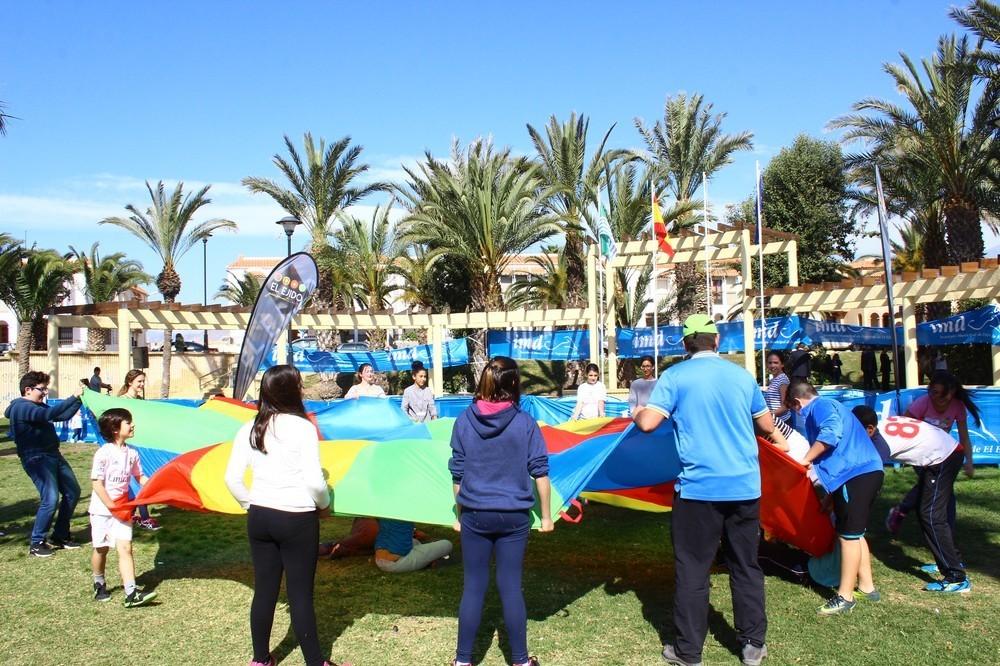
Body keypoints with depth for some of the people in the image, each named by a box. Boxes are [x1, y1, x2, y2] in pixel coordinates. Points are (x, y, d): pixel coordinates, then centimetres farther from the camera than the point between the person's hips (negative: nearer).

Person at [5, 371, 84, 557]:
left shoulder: (38, 406, 15)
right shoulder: (21, 407, -14)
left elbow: (63, 416, 16)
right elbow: (50, 414, -30)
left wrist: (79, 399, 4)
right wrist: (73, 397, -30)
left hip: (53, 455, 10)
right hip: (36, 459, -10)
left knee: (73, 492, 10)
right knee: (50, 499, -18)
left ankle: (60, 536, 21)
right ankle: (36, 543, -2)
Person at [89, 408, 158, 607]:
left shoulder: (132, 453, 1)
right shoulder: (104, 453, -16)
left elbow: (140, 477, 14)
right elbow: (96, 483, -16)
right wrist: (112, 506, -17)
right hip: (102, 509, -4)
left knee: (125, 547, -6)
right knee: (101, 549, 11)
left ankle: (131, 594, -12)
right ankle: (99, 585, 36)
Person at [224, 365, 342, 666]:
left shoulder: (249, 429, 0)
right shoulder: (302, 427, -14)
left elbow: (232, 478, 1)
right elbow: (314, 481, -16)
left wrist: (250, 504, 15)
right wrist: (324, 505, 2)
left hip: (259, 517, 5)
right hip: (297, 519, -5)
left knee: (264, 590, 15)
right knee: (300, 595, 4)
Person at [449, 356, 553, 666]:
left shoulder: (464, 421, -2)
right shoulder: (525, 423, -7)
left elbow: (457, 474, 3)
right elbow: (540, 472, -4)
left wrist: (459, 515, 13)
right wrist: (546, 515, 7)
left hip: (474, 515, 1)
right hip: (514, 515, -1)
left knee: (473, 586, 10)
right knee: (511, 586, 7)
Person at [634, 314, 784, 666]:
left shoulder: (675, 376, -6)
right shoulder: (743, 375, 6)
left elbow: (647, 423, -12)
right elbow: (767, 427, 15)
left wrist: (634, 413, 10)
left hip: (698, 489, -3)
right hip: (745, 487, 4)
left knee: (692, 571, 6)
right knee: (746, 567, 16)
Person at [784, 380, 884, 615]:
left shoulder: (819, 406, -6)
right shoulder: (830, 405, 26)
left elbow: (830, 433, -25)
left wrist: (805, 459, -16)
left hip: (855, 474, -11)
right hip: (867, 471, 11)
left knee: (848, 535, -5)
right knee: (855, 533, 18)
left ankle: (845, 597, 0)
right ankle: (866, 587, 26)